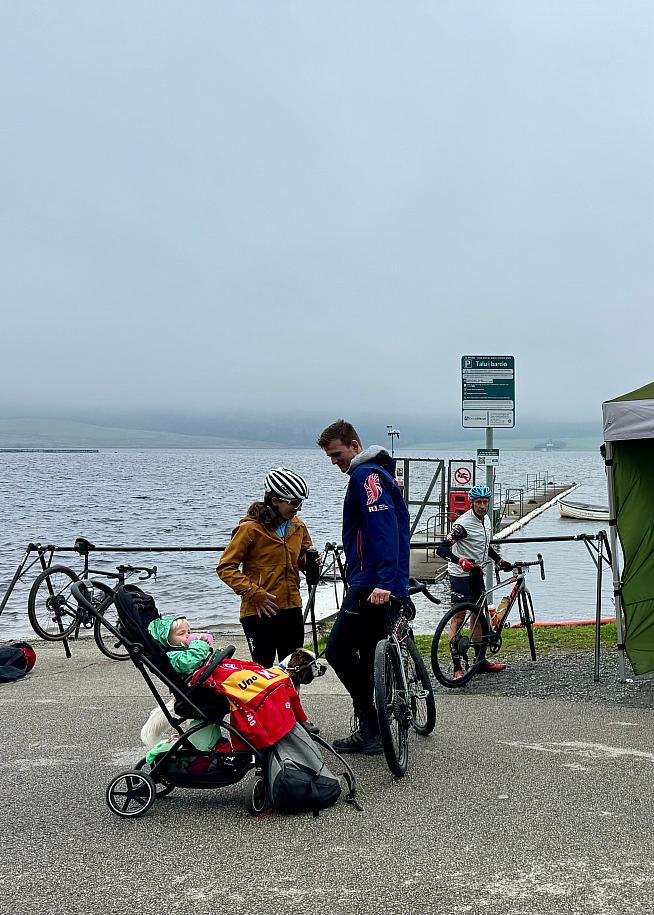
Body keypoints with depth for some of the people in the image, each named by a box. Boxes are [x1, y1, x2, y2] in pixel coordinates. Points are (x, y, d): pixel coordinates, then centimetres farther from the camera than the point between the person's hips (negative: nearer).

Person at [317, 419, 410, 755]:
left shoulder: (365, 474, -11)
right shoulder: (377, 472, 21)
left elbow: (384, 528, -24)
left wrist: (384, 581, -31)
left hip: (371, 585, -11)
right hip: (379, 584, 11)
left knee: (338, 650, -7)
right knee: (368, 656, 14)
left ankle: (369, 723, -2)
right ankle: (371, 731, 19)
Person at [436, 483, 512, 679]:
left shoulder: (486, 520, 7)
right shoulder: (464, 523, -21)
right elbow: (442, 549, -29)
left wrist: (499, 560, 13)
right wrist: (460, 561, -43)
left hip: (476, 573, 9)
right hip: (461, 575, -9)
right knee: (458, 619, -8)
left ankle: (481, 662, 24)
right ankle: (456, 668, -7)